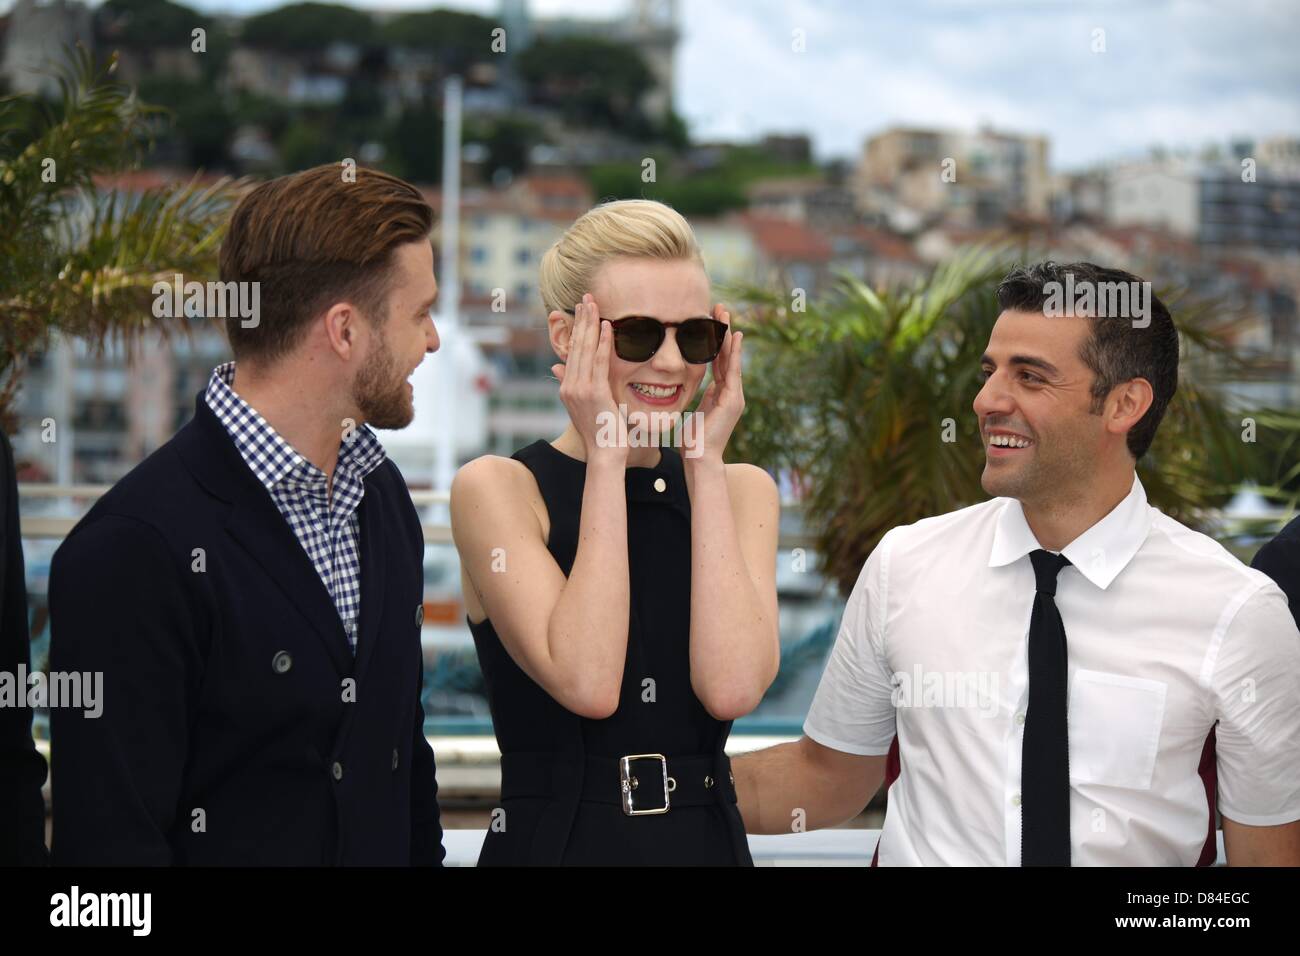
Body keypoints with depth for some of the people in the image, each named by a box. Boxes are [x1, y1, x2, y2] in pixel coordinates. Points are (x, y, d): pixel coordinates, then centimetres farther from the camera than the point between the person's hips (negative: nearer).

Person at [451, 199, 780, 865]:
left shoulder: (740, 490, 3)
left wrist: (704, 461, -11)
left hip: (711, 840, 4)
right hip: (555, 840, -3)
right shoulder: (496, 488, -7)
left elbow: (732, 688, -14)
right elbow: (587, 685, -21)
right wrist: (606, 458, -16)